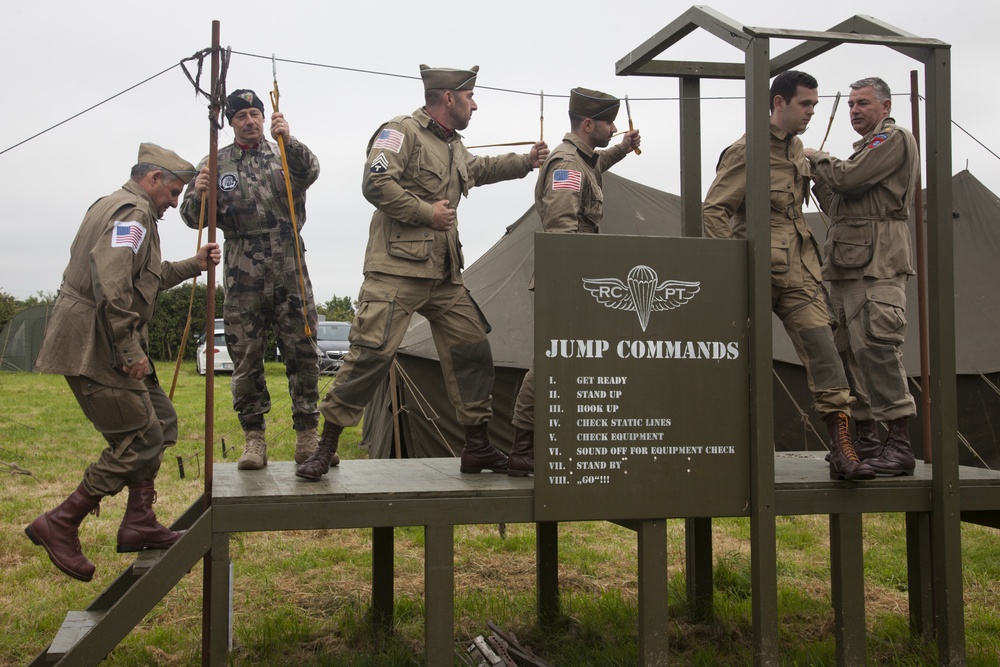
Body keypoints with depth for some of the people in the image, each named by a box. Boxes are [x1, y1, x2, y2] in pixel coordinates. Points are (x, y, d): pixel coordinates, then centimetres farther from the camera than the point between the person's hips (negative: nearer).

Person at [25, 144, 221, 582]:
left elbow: (146, 277, 27)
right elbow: (113, 287, -26)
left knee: (160, 420, 14)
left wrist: (193, 265, 20)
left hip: (106, 344, 11)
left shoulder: (117, 207, 21)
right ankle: (59, 526, 1)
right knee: (140, 440, -6)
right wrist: (130, 352, -22)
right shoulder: (133, 212, -14)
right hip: (92, 347, -11)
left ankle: (139, 523, 17)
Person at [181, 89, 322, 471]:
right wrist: (198, 196, -17)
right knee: (246, 357, 1)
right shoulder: (216, 163, 11)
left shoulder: (285, 155, 11)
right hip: (242, 276, 0)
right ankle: (254, 437, 11)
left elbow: (309, 172, -13)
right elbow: (193, 218, 6)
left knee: (303, 352, 0)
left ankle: (307, 434, 10)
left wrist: (288, 141, -32)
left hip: (290, 271, 0)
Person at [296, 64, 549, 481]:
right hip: (396, 272, -9)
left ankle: (477, 447, 16)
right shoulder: (402, 131, -6)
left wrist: (525, 162, 37)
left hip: (444, 275, 9)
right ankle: (325, 448, -4)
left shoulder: (453, 146, 23)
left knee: (472, 349, 6)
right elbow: (376, 183, -19)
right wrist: (427, 213, -14)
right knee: (371, 352, -14)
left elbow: (479, 169, 45)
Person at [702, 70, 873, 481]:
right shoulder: (747, 150, -8)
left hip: (799, 272, 6)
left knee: (822, 349, -6)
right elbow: (713, 209, -11)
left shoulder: (796, 148, 16)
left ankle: (841, 448, -8)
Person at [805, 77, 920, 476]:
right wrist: (817, 175, 10)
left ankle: (900, 444, -16)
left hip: (877, 262, -10)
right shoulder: (868, 147, 28)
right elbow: (838, 205, 24)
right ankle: (866, 439, 12)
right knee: (849, 349, 7)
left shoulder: (895, 138, -1)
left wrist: (818, 159, 4)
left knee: (876, 345, -16)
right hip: (849, 263, 10)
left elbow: (847, 179, -14)